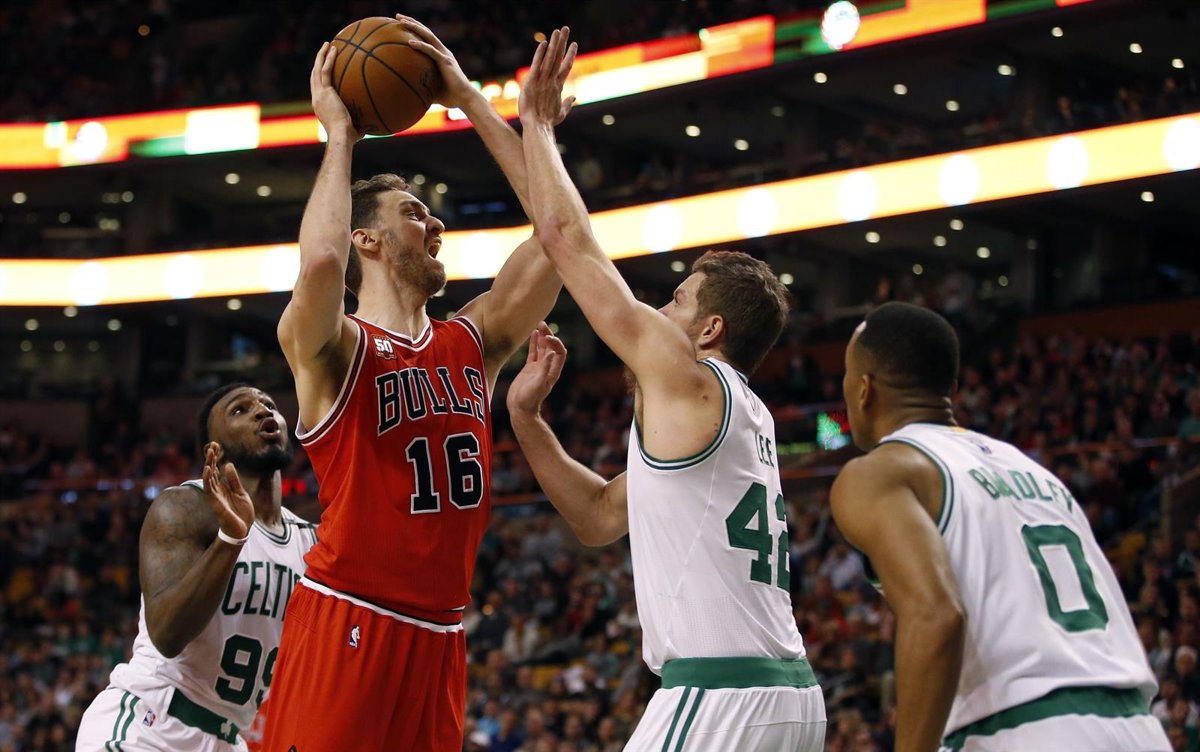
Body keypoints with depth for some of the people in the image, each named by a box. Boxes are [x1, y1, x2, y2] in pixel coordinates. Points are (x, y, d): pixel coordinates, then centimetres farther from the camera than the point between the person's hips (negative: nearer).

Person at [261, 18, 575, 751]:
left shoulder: (476, 341, 14)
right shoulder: (331, 349, -4)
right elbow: (321, 261, -27)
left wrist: (472, 100, 7)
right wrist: (340, 133, -11)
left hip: (439, 638, 6)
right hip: (344, 628, -6)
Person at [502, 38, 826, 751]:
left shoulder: (685, 378, -4)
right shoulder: (748, 416, 21)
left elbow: (568, 238, -1)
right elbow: (601, 517, 25)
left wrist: (536, 125, 11)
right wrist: (527, 417, 19)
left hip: (718, 690, -9)